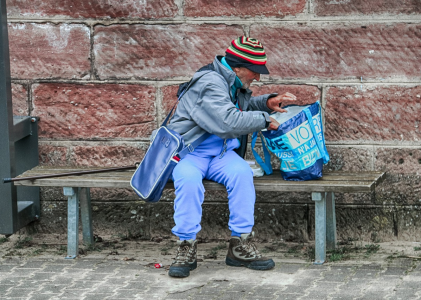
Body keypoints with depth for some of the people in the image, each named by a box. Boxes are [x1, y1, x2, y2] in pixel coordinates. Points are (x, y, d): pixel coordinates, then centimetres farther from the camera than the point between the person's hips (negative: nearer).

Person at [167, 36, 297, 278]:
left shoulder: (236, 85, 12)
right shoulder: (210, 84, -18)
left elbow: (244, 105, 35)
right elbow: (228, 122, -29)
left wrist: (268, 102, 15)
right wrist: (264, 120, -17)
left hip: (221, 153, 7)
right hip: (189, 151, -7)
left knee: (241, 173, -25)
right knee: (189, 180, -38)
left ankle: (241, 246, -23)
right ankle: (187, 249, -27)